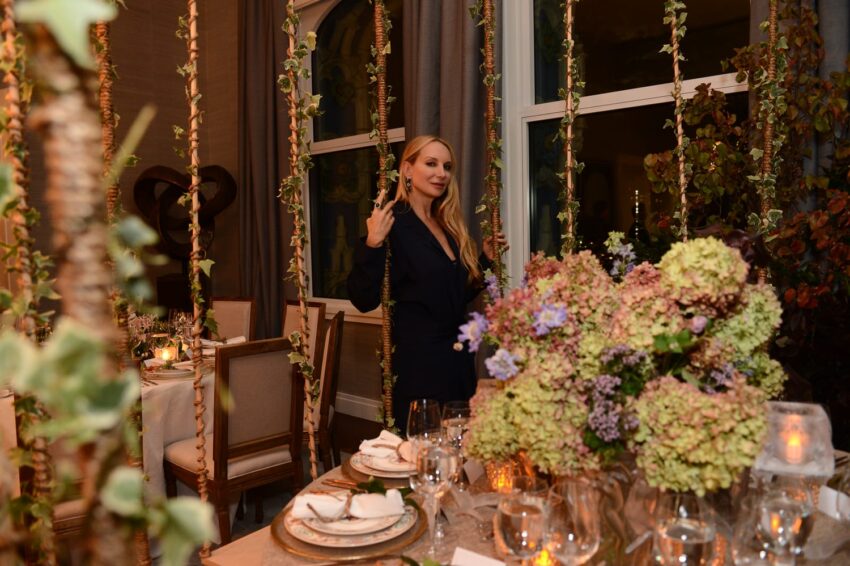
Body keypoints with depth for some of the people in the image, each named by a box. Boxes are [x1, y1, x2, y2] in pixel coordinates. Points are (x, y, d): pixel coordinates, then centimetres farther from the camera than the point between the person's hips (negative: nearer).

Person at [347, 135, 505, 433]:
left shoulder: (448, 225, 11)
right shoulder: (393, 222, -12)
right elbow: (364, 301, -18)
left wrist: (486, 258, 13)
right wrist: (371, 245, -29)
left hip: (458, 356, 8)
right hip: (416, 361, -8)